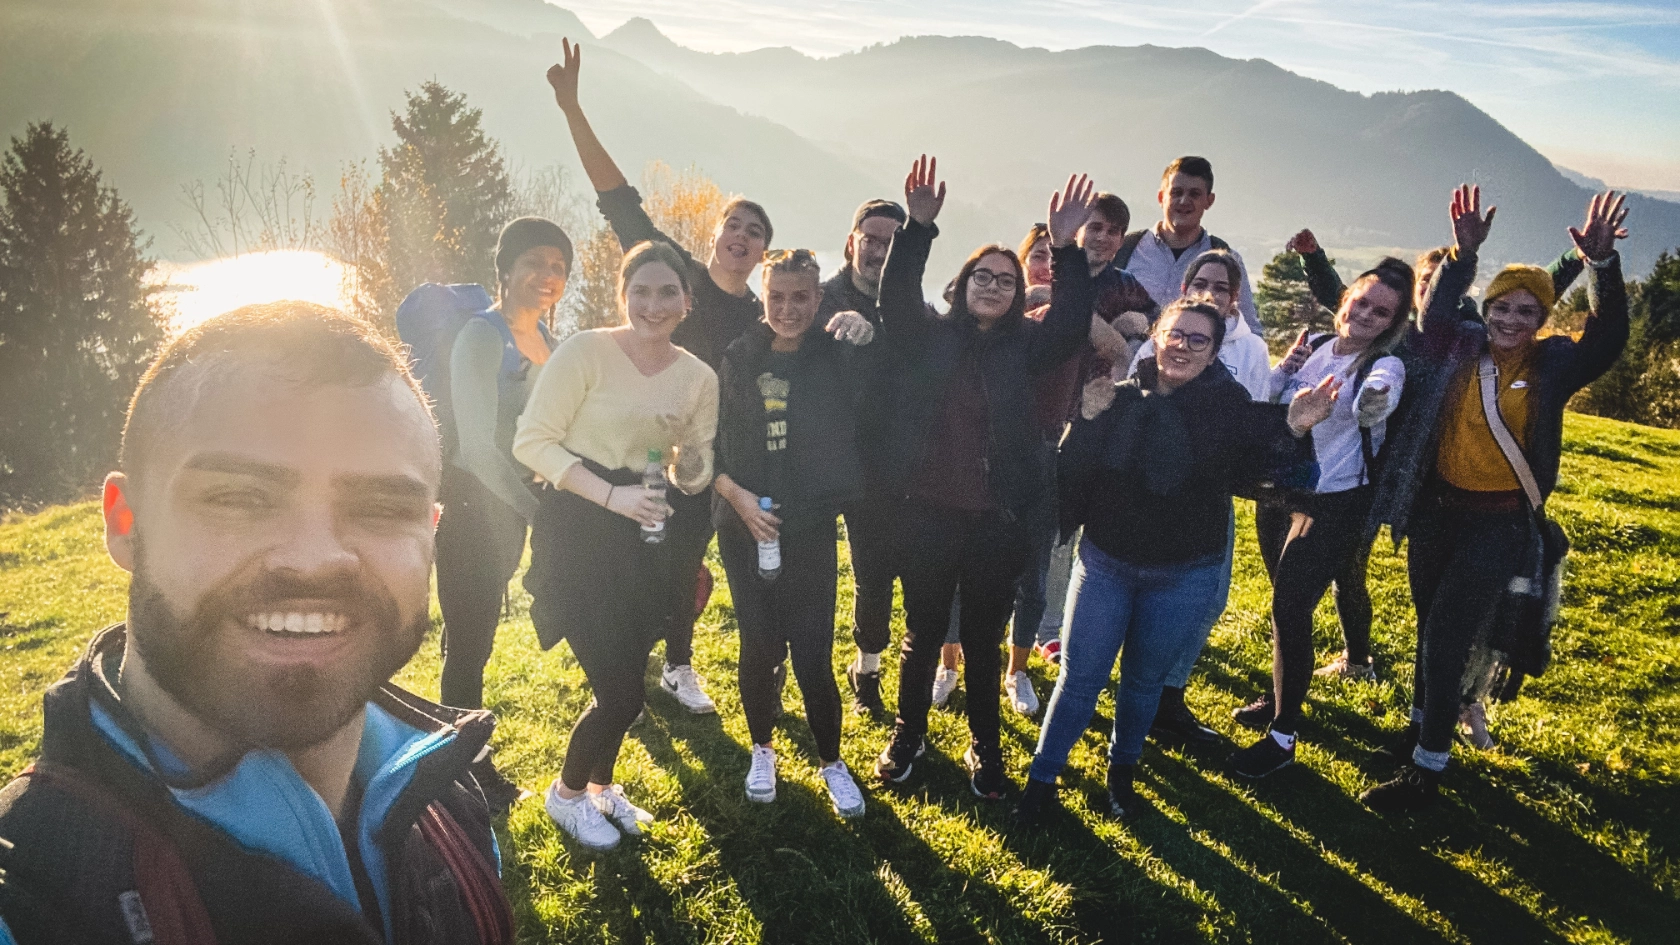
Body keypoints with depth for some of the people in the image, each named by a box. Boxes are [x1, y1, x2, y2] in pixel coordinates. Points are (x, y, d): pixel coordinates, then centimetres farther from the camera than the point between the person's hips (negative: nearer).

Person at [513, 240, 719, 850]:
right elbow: (531, 441, -15)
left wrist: (689, 466, -16)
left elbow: (698, 475, 8)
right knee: (621, 693, -5)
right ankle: (567, 792, 24)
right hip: (578, 532, -5)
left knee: (625, 679, 17)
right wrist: (610, 494, -23)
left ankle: (600, 786, 44)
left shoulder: (699, 378, 1)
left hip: (644, 539, 5)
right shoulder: (585, 351, -14)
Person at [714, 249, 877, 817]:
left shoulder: (837, 356, -3)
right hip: (746, 528, 1)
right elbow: (709, 444, 4)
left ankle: (831, 762, 25)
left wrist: (869, 332, -33)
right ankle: (762, 750, 35)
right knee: (759, 646, 10)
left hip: (811, 528, -1)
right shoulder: (739, 359, 0)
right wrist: (738, 496, -10)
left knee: (813, 654, 0)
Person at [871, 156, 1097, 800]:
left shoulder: (1024, 345, 4)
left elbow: (1072, 325, -11)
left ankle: (984, 747, 30)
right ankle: (908, 734, 33)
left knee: (983, 638, 13)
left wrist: (1065, 250, -21)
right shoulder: (930, 338, 2)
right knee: (923, 632, 13)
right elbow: (896, 300, -13)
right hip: (929, 513, 0)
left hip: (996, 519, 1)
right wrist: (918, 228, -26)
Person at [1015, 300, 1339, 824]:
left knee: (1144, 679, 16)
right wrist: (1088, 420, -22)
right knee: (1079, 676, 5)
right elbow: (1072, 475, -8)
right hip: (1105, 563, 1)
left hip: (1183, 577, 0)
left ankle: (1122, 769, 39)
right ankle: (1041, 779, 18)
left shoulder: (1231, 406, -6)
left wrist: (1293, 431, -29)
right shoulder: (1119, 397, -4)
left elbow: (1256, 472, -13)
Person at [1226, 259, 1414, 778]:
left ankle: (1282, 736, 1)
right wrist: (1282, 369, -14)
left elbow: (1372, 405, -37)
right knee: (1285, 601, 18)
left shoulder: (1386, 365, -13)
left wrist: (1375, 401, -60)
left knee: (1290, 608, -10)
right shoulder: (1313, 346, 2)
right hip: (1281, 493, 6)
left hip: (1334, 506, -6)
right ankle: (1280, 698, 37)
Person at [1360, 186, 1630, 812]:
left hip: (1500, 524, -3)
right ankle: (1422, 724, 37)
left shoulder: (1553, 366, -4)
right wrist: (1464, 253, -24)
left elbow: (1608, 339, -16)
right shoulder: (1459, 348, 1)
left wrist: (1601, 263, -30)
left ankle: (1426, 771, 2)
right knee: (1430, 629, 16)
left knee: (1445, 637, -7)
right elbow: (1437, 314, -10)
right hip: (1436, 509, 3)